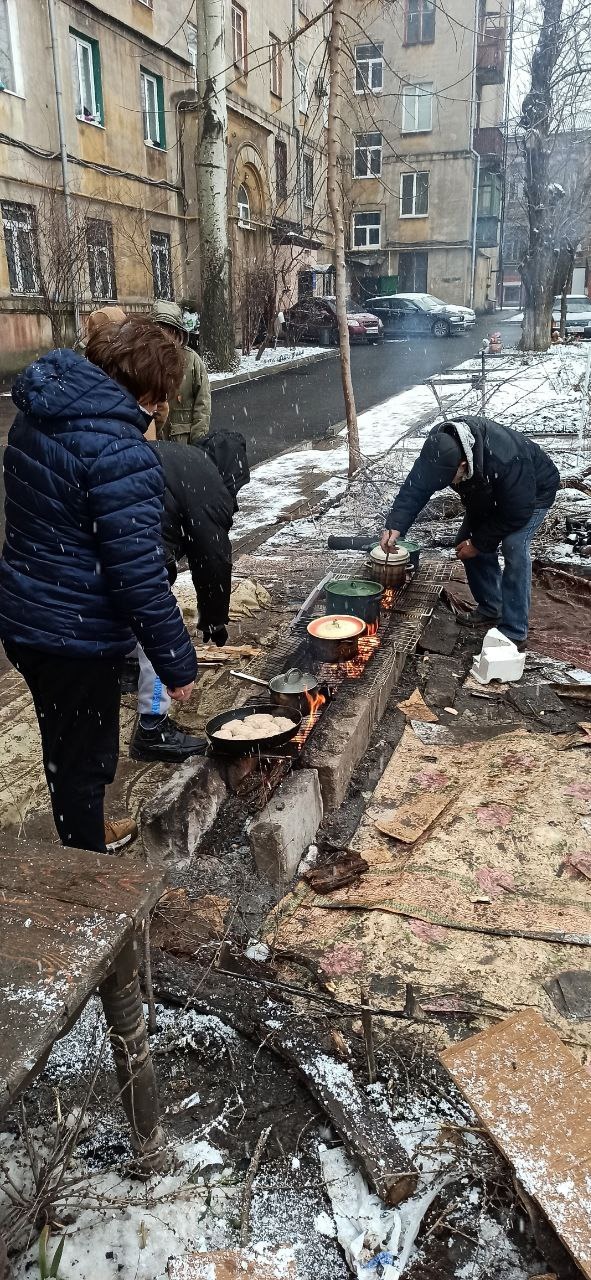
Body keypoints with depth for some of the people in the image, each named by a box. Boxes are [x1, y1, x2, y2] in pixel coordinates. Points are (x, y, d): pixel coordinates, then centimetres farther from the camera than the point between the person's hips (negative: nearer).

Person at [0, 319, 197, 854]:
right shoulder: (121, 453, -26)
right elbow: (140, 578, -26)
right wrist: (178, 664, -15)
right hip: (76, 636, -9)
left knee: (66, 747, 27)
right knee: (85, 759, 12)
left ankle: (87, 832, 51)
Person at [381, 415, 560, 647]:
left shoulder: (506, 462, -45)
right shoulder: (439, 446, -29)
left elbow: (517, 513, -32)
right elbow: (415, 488, -27)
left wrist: (479, 543, -24)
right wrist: (395, 526, -43)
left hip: (533, 491, -7)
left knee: (514, 547, -25)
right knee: (467, 541, 0)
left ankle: (513, 632, -19)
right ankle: (490, 608, 18)